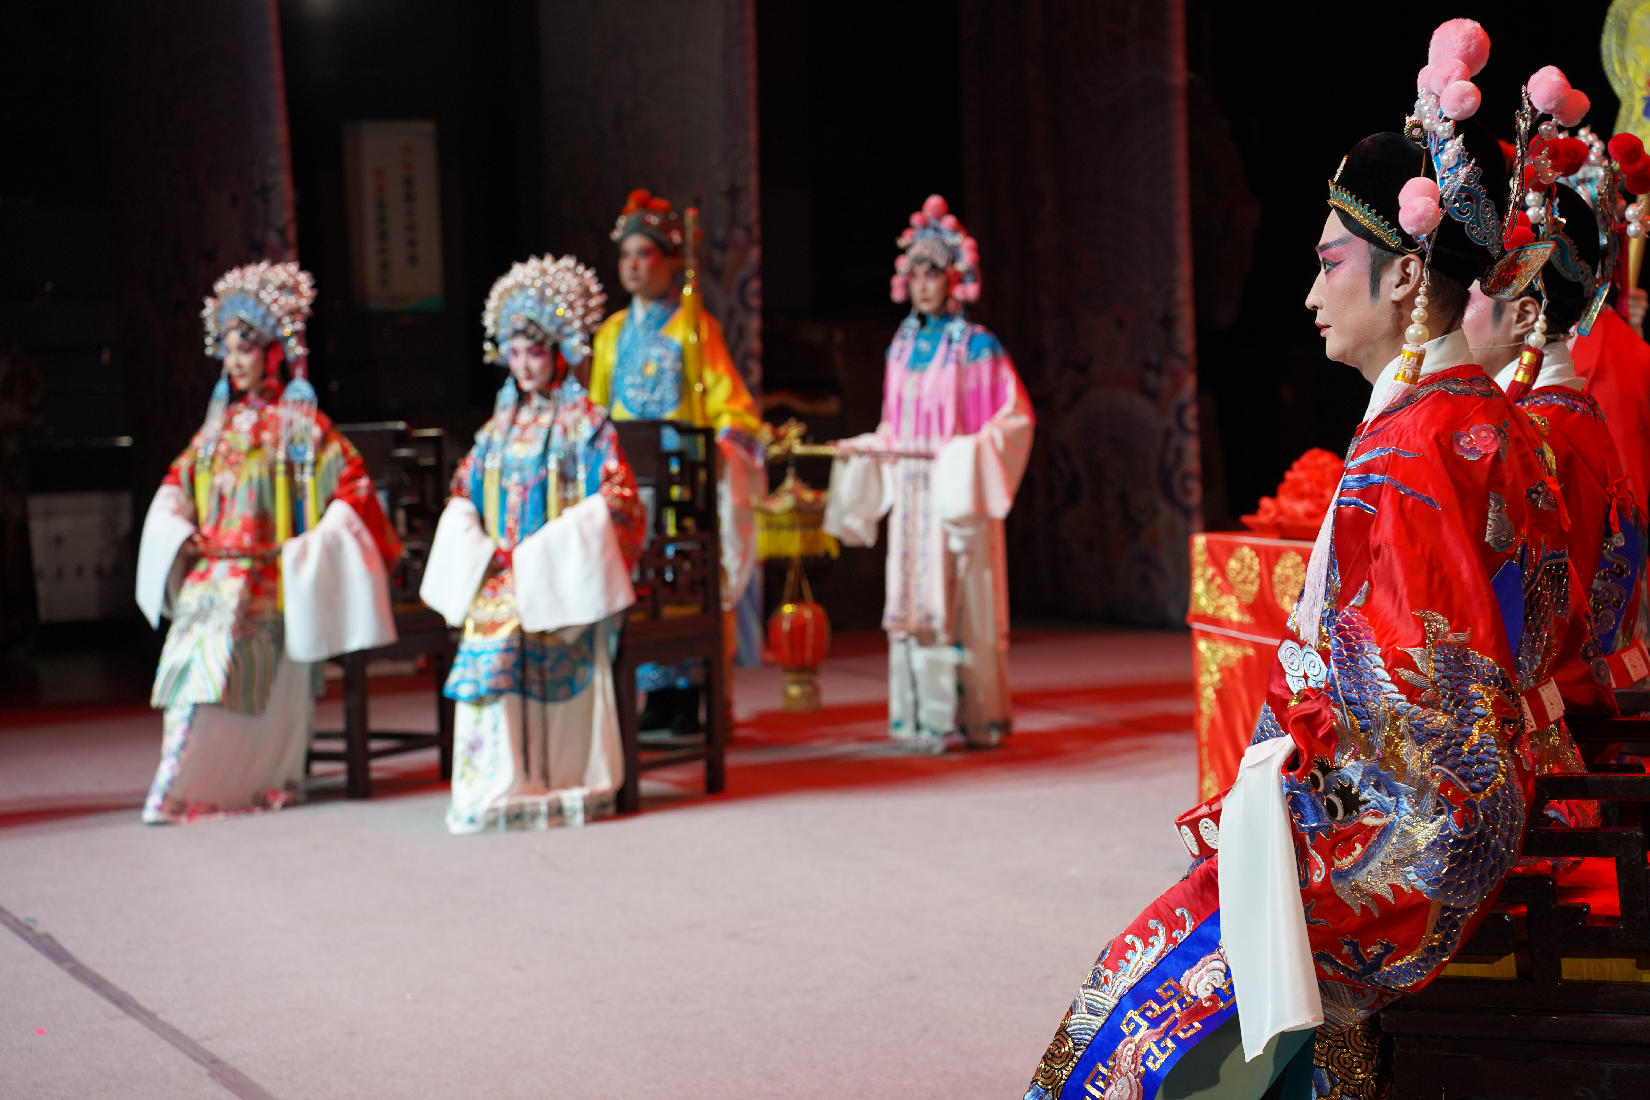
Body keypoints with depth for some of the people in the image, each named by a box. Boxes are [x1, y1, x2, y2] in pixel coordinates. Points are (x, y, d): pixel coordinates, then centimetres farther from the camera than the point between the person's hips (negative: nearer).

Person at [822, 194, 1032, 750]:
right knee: (913, 599, 3)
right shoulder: (903, 345, 13)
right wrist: (862, 449, 9)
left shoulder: (976, 345, -4)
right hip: (909, 490, 5)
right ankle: (924, 715, 8)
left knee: (961, 599, -6)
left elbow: (1014, 417, -6)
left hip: (957, 490, -5)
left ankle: (972, 715, 0)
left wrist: (971, 453, -18)